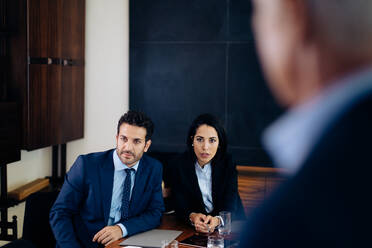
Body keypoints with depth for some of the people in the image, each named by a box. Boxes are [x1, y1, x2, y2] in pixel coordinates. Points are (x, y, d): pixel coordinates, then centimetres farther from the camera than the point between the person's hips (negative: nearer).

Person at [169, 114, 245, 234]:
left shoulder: (228, 164, -4)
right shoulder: (177, 165, -3)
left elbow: (230, 204, -11)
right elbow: (179, 205, -7)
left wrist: (216, 220, -33)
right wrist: (193, 217, -30)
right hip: (191, 227, 1)